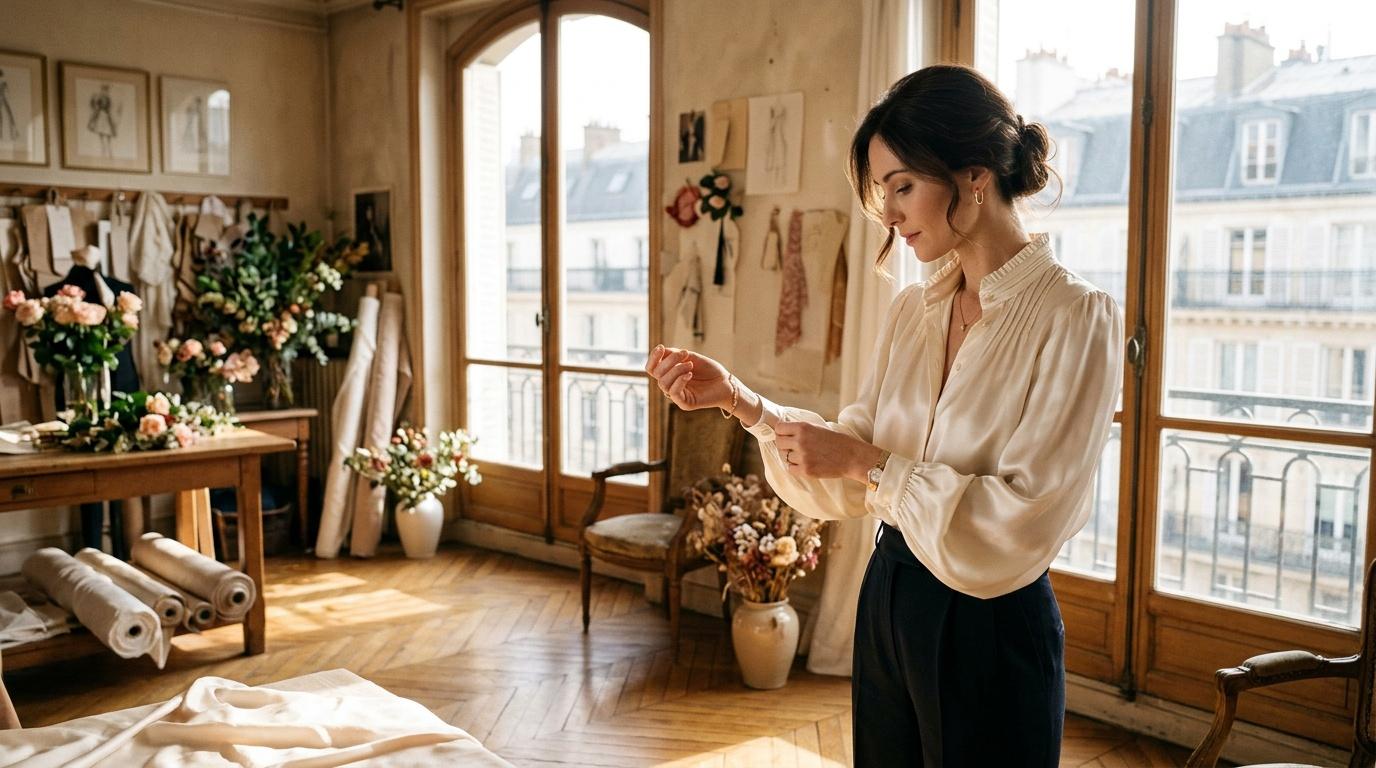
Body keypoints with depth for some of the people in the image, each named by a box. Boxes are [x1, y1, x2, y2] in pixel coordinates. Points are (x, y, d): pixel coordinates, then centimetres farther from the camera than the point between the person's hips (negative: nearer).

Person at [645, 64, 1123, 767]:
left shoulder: (1074, 317, -16)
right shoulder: (914, 311, 3)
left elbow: (1024, 519, -21)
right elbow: (849, 482, 3)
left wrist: (870, 464, -21)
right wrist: (736, 398, -8)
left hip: (990, 628, -6)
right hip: (888, 604, 6)